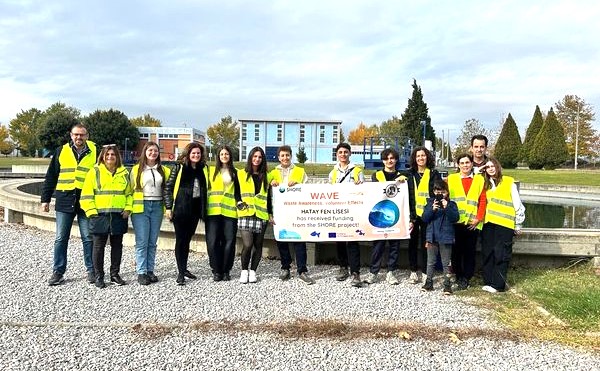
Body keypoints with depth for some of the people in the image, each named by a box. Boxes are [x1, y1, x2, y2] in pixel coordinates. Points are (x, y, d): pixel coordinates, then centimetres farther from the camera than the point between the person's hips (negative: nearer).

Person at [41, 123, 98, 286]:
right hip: (64, 201, 1)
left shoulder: (94, 152, 4)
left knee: (88, 238, 4)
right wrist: (45, 199, 6)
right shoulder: (61, 151, 7)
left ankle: (91, 271, 15)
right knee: (61, 238, 5)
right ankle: (58, 272, 14)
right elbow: (51, 177, 9)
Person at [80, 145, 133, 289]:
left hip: (119, 216, 3)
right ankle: (99, 276, 12)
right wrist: (92, 211, -10)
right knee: (99, 246, 2)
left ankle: (115, 274, 21)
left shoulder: (124, 173, 11)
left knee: (117, 245, 9)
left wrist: (128, 208, 2)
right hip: (100, 216, -3)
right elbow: (86, 194, -2)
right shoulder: (95, 172, 1)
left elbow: (129, 193, 15)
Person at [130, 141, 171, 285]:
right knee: (142, 241, -5)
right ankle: (141, 272, 1)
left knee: (152, 242, 6)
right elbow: (131, 189, 5)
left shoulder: (164, 170, 11)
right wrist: (129, 208, -2)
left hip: (157, 207, 3)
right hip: (141, 207, -2)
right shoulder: (137, 169, 5)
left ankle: (150, 270, 13)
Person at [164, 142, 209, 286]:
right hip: (181, 209, -4)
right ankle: (180, 272, 5)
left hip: (195, 210, 4)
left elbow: (206, 188, 17)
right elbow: (168, 187, -4)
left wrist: (204, 209, 13)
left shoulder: (203, 169, 9)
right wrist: (168, 207, -10)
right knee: (180, 240, 0)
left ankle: (184, 268, 26)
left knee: (187, 240, 14)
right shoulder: (179, 167, -4)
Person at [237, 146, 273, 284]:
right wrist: (239, 203, -5)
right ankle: (244, 271, 5)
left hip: (261, 215, 3)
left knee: (258, 245, 3)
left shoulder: (266, 176, 15)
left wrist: (270, 213, 10)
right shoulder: (241, 174, 8)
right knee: (247, 245, -13)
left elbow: (268, 196, 16)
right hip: (245, 215, -3)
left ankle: (252, 271, 17)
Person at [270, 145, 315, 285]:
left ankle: (302, 270, -2)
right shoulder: (273, 173, 16)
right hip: (279, 212, 2)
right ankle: (285, 268, 17)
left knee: (299, 240, -6)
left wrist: (297, 184, -11)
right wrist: (271, 185, -10)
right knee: (281, 240, 5)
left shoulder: (300, 171, 13)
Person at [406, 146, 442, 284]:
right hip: (413, 214, 2)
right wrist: (410, 217, 0)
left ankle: (423, 271, 10)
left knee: (426, 243, 1)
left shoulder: (434, 174, 4)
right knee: (413, 242, 5)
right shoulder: (410, 174, 10)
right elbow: (407, 195, 7)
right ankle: (414, 270, 14)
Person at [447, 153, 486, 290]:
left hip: (472, 223, 0)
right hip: (455, 222, 0)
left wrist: (478, 218, -6)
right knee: (456, 250, 6)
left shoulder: (479, 179, 8)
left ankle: (466, 278, 13)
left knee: (469, 251, 5)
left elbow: (483, 200, 3)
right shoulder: (451, 179, 7)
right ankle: (458, 276, 18)